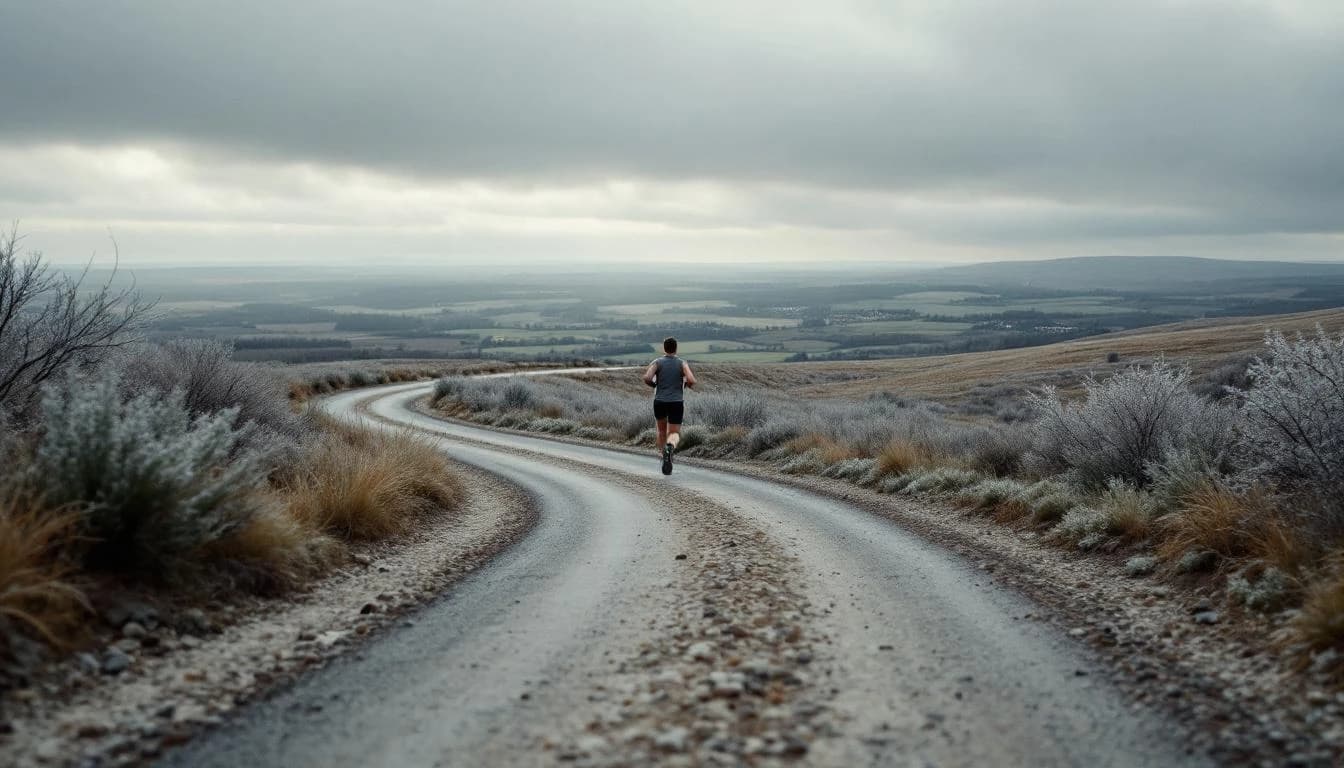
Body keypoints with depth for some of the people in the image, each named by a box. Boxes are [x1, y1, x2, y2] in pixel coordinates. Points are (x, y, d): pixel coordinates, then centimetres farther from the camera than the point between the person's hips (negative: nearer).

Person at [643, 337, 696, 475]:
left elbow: (646, 378, -16)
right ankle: (670, 448, -34)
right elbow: (692, 381, -13)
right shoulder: (682, 363, 1)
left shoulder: (657, 362, 1)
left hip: (659, 403, 1)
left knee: (662, 430, 27)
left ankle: (663, 457, 28)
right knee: (674, 435, 1)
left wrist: (654, 385, 7)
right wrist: (686, 383, 11)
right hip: (676, 404, -1)